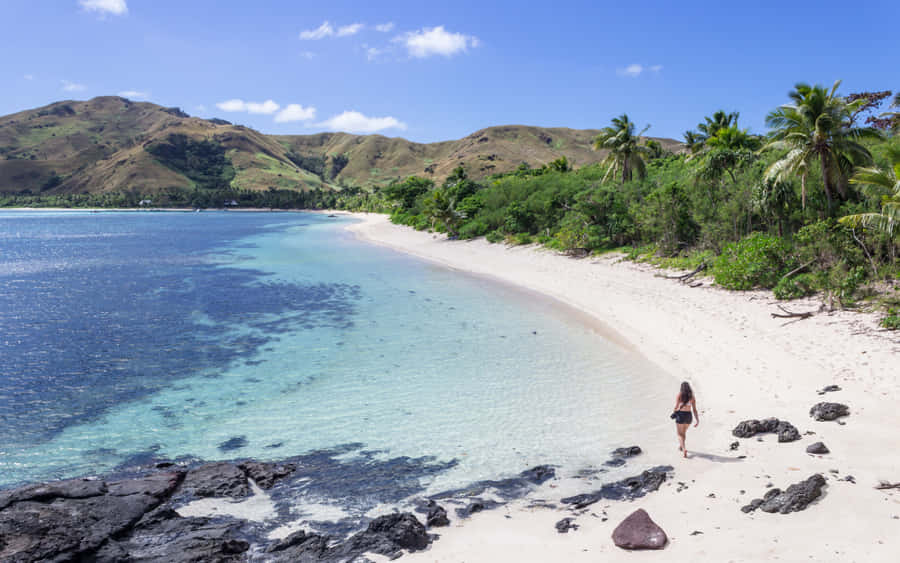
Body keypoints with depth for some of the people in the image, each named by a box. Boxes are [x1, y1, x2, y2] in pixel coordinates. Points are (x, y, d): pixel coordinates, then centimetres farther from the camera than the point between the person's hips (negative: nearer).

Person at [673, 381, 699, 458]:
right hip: (689, 416, 4)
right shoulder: (692, 397, 1)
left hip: (680, 415, -4)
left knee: (680, 434, 5)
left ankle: (684, 449, -16)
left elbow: (676, 406, -13)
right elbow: (694, 410, -3)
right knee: (684, 432, 27)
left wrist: (674, 412, 8)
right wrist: (698, 420, -3)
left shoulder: (679, 395, -7)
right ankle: (681, 446, 44)